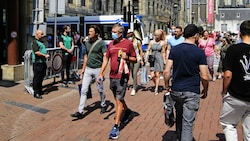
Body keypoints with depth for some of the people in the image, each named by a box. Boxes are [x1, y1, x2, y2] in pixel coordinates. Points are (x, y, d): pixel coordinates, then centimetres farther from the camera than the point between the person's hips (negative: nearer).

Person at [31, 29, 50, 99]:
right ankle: (36, 93, 1)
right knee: (37, 78, -4)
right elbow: (36, 52, -22)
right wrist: (45, 55, -20)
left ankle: (40, 90, 27)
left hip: (43, 62, 10)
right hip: (37, 62, -10)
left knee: (41, 77, 16)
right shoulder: (35, 42, -11)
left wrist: (47, 55, 14)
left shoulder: (41, 42, 19)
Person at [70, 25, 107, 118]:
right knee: (84, 90, -1)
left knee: (100, 89, 10)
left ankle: (103, 105, 34)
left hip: (97, 69, -5)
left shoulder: (101, 43, -9)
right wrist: (83, 68, 16)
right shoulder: (87, 42, 8)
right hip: (88, 69, 5)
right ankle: (80, 111, 0)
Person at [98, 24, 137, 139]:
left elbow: (135, 59, 1)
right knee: (118, 98, 20)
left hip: (122, 76, -6)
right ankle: (127, 111, 47)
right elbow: (106, 58, 13)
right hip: (112, 76, 6)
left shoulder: (128, 43, -5)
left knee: (119, 100, -7)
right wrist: (101, 73, 8)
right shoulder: (111, 44, 9)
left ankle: (116, 126, -3)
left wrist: (127, 57, -20)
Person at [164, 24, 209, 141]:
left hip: (176, 90, 4)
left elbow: (166, 71, -1)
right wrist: (205, 90, 7)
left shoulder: (174, 49, 0)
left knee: (179, 117, 24)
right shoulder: (199, 52, -9)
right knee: (187, 124, 0)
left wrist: (167, 86, 12)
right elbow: (204, 76, -9)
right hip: (192, 92, -4)